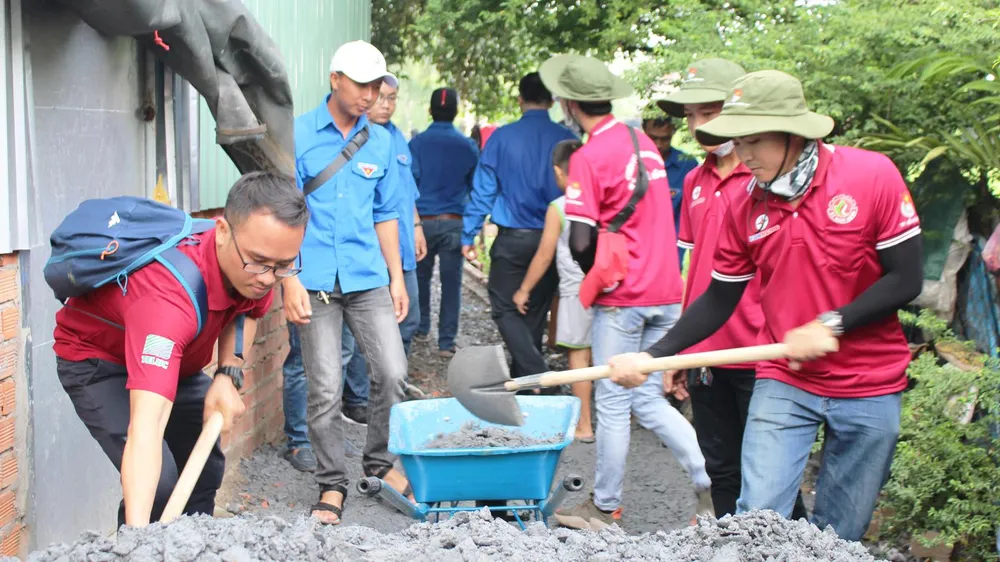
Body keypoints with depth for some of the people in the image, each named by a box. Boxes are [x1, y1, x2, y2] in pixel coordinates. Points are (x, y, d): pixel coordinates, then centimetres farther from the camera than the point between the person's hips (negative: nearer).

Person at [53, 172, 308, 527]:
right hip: (95, 359, -7)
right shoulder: (168, 294, -46)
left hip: (175, 355, 7)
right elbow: (146, 422, -54)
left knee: (205, 467, 13)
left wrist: (229, 375, -14)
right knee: (160, 482, -23)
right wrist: (137, 533, -64)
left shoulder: (259, 260, -23)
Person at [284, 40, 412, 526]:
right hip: (316, 282, -3)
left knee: (392, 372, -2)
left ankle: (380, 460, 21)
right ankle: (332, 483, 16)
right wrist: (290, 279, -11)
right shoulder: (297, 136, -1)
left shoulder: (380, 141, 10)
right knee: (325, 390, 1)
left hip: (368, 279, 3)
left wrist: (397, 277, 12)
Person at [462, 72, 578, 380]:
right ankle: (521, 378, 23)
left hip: (512, 239, -3)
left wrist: (469, 235, 4)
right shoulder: (566, 139, -2)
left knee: (506, 309, 4)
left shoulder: (502, 137, -6)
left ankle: (537, 374, -15)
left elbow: (483, 189, -3)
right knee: (535, 311, 15)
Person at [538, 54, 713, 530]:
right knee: (649, 401, 15)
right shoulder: (645, 143, 10)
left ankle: (605, 508, 16)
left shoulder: (589, 157, -14)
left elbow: (580, 242, -18)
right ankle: (713, 488, 8)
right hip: (665, 292, 7)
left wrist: (596, 275, 2)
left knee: (613, 404, 4)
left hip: (622, 297, -7)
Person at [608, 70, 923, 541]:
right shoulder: (746, 209, -1)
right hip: (783, 383, 2)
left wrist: (831, 325, -19)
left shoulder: (872, 176, -12)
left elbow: (906, 279, -11)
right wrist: (652, 356, -3)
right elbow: (718, 301, 6)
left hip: (869, 389, -2)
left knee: (839, 536, 7)